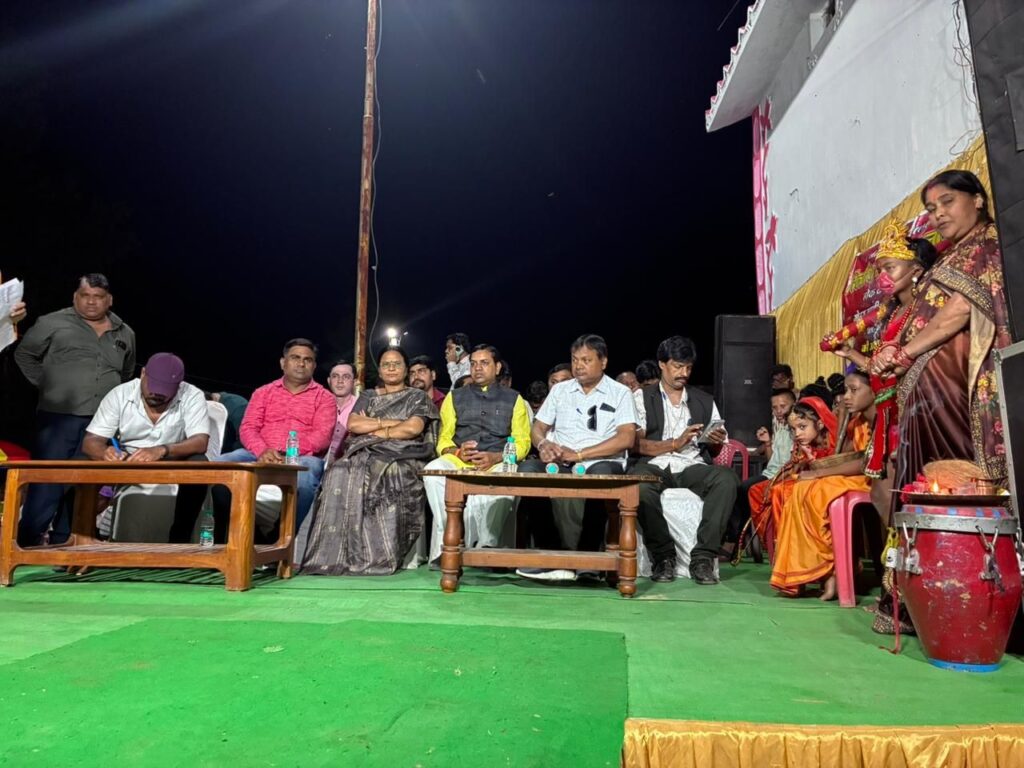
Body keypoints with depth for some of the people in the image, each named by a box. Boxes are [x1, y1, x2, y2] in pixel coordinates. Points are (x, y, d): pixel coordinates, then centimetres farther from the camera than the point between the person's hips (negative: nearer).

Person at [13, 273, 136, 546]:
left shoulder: (125, 334, 12)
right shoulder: (53, 323, 0)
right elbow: (24, 354, 9)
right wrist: (44, 383, 2)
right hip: (58, 417, -4)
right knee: (46, 483, -4)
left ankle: (61, 544, 17)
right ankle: (27, 543, 5)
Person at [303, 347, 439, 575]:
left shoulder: (417, 397, 14)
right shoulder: (368, 397, 24)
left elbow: (413, 428, -5)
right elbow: (352, 425, 6)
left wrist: (372, 429, 0)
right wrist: (391, 422, -2)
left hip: (402, 458, -3)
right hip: (366, 454, 3)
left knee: (385, 474, -39)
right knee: (342, 474, -32)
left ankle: (376, 556, -33)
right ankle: (336, 554, -30)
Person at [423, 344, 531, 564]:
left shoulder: (513, 399, 19)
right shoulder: (455, 397, 24)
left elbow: (522, 442, 9)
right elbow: (443, 439, 17)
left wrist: (495, 458, -10)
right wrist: (457, 452, -7)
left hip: (496, 463, -1)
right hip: (458, 461, 2)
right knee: (433, 470, -33)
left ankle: (485, 545, -31)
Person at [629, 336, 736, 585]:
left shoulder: (705, 401, 23)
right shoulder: (643, 397, 11)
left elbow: (714, 451, 21)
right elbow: (636, 444, -1)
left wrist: (717, 442, -2)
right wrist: (675, 443, -10)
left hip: (693, 467, 3)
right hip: (655, 465, -3)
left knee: (726, 477, -30)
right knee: (639, 483, -37)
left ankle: (703, 557, -24)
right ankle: (663, 555, -18)